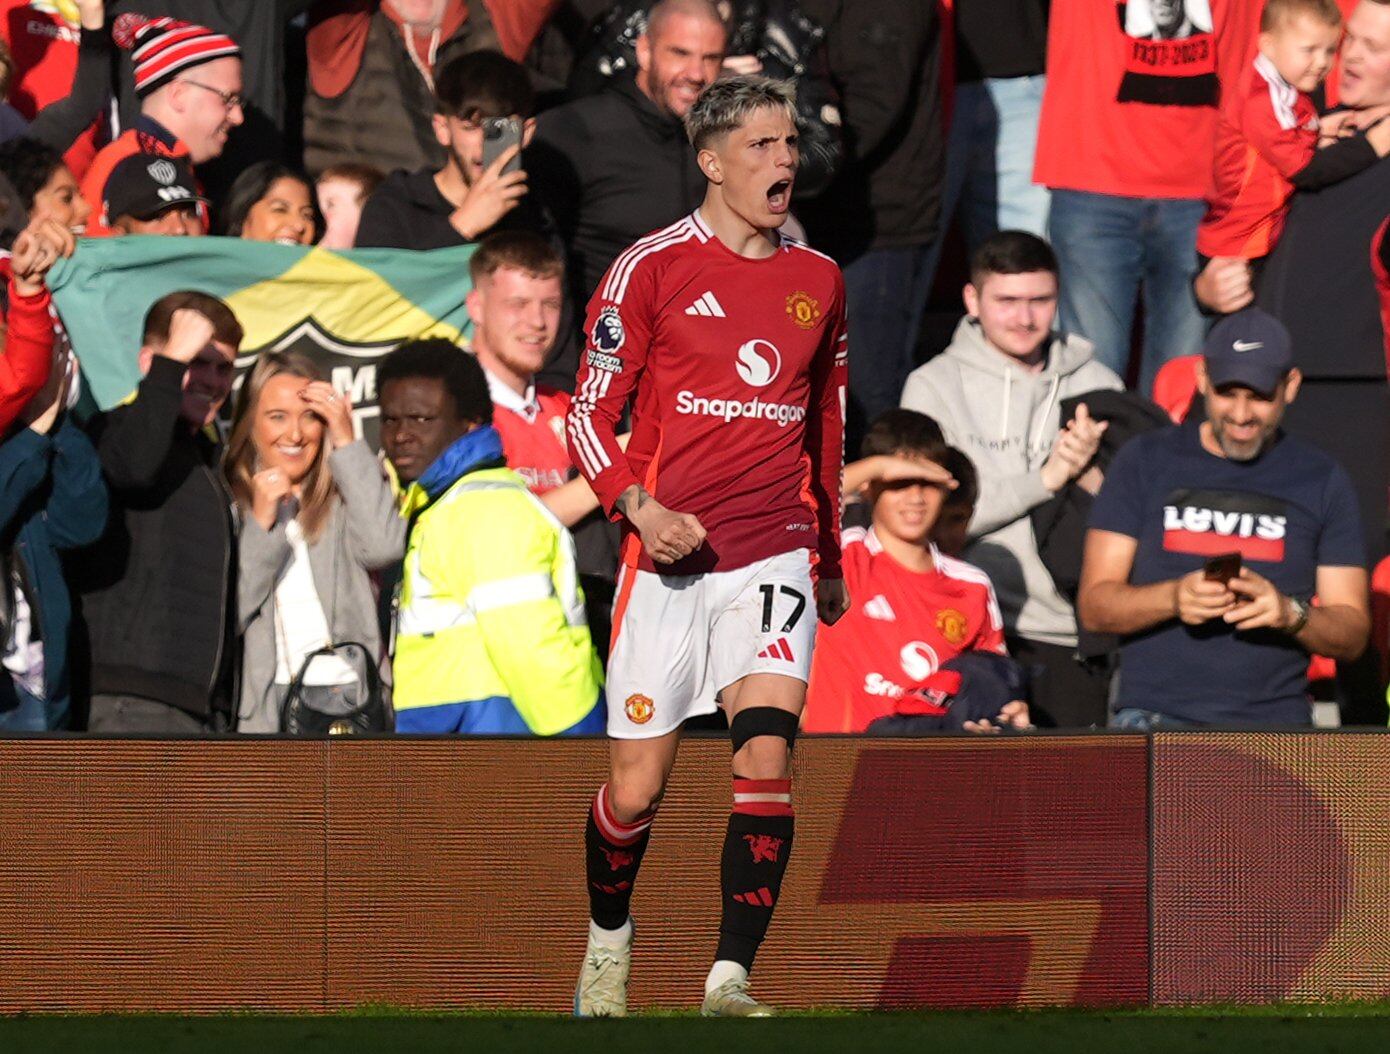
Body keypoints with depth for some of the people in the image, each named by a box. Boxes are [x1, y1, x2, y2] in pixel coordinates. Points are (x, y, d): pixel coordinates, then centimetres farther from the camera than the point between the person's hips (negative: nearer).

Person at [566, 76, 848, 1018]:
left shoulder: (819, 279, 11)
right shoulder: (651, 268, -2)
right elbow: (590, 413, 1)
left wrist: (831, 558, 26)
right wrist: (640, 508, -15)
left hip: (775, 553, 2)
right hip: (667, 554, -2)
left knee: (766, 753, -19)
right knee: (635, 790, 2)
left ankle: (732, 977, -17)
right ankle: (609, 941, 30)